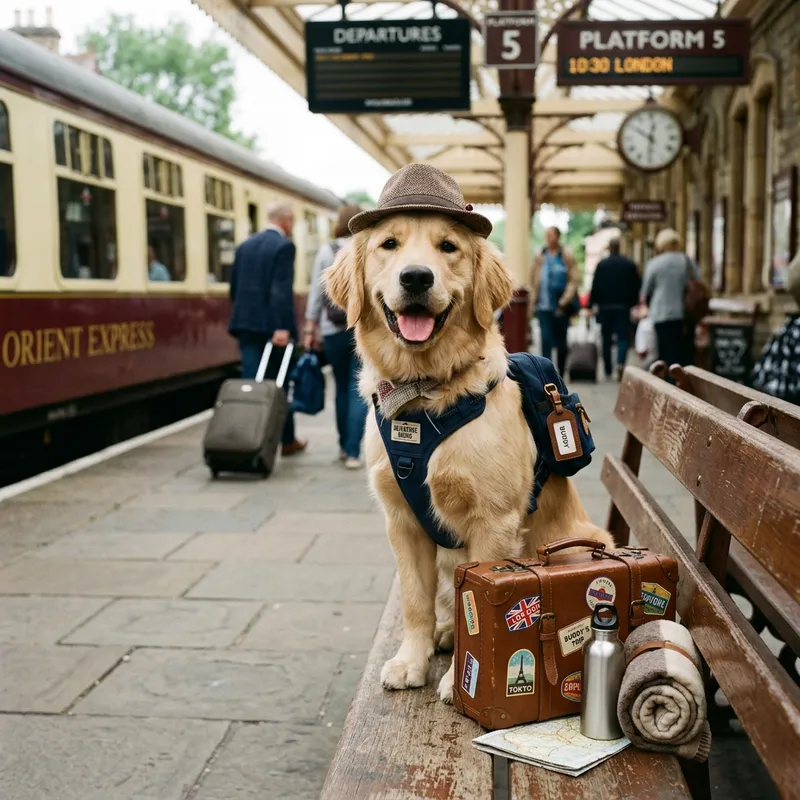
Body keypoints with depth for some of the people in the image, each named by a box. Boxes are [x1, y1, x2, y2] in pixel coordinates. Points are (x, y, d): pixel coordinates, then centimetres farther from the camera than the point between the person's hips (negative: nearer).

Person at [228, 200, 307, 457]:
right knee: (280, 384, 8)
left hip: (246, 323, 5)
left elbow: (234, 287, 16)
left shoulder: (245, 245, 14)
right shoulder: (284, 246, -8)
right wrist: (282, 327, -23)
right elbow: (282, 289, -19)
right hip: (272, 325, -5)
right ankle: (287, 441, 21)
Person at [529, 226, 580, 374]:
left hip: (561, 308, -1)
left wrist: (564, 302, -13)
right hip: (543, 306, 1)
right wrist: (534, 300, 4)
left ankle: (561, 372, 23)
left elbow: (574, 280, -6)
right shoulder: (540, 257, 7)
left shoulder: (567, 257, -2)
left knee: (561, 342, 10)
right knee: (546, 339, -8)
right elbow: (534, 280, 12)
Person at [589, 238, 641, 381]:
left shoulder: (601, 265, -4)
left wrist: (591, 304, -1)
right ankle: (620, 363, -24)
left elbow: (595, 287, -7)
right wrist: (632, 302, 12)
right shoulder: (629, 264, 0)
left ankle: (608, 370, 14)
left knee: (606, 339, 10)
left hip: (605, 307, 0)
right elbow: (636, 286, 2)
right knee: (623, 337, 0)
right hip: (623, 307, 0)